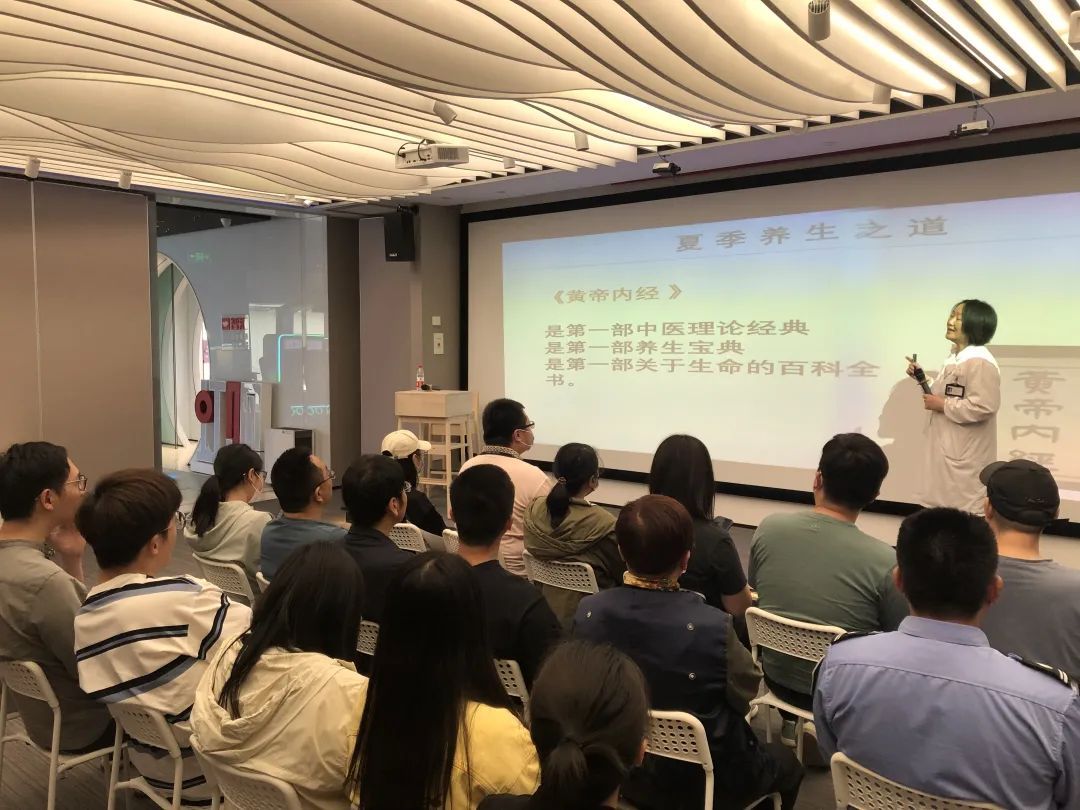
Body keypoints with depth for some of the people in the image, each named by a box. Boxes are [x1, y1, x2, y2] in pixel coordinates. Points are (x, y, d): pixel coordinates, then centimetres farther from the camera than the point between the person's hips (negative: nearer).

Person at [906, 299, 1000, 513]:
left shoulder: (979, 361, -20)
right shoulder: (954, 357, 13)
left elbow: (983, 407, -27)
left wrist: (943, 405, -19)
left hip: (966, 456, -10)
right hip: (947, 449, 10)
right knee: (944, 507, 17)